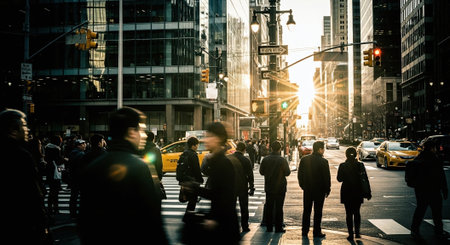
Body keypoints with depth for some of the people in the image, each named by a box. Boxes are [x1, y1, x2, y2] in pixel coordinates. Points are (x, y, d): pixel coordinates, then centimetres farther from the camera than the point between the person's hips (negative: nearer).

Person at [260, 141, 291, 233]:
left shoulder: (265, 160, -6)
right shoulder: (282, 160, -16)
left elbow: (261, 172, 2)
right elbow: (287, 173, -9)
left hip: (269, 187, 3)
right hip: (280, 187, -3)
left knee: (269, 207, 11)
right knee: (279, 208, 5)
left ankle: (269, 227, 16)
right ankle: (278, 228, 8)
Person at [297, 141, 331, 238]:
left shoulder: (304, 159, -2)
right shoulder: (323, 161, -15)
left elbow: (299, 174, 4)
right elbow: (327, 177, -11)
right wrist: (327, 190, 0)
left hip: (307, 190, 4)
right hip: (319, 190, -4)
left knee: (306, 211, 13)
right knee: (318, 212, 7)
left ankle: (304, 231, 18)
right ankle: (316, 232, 11)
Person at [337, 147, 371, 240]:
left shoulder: (342, 166, -9)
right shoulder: (360, 165, -5)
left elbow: (339, 179, -4)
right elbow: (365, 179, -3)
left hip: (346, 192, -2)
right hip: (358, 193, 2)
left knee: (349, 213, 5)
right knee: (357, 212, 17)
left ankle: (351, 234, 4)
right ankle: (357, 233, 14)